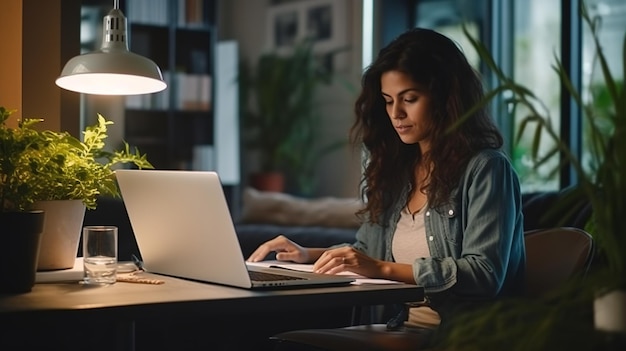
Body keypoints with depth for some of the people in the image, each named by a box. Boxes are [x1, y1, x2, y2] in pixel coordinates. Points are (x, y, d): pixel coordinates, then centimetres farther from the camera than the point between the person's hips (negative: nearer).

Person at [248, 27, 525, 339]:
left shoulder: (484, 168, -6)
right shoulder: (394, 167, 13)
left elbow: (485, 273, -15)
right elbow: (367, 252, 24)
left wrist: (384, 268, -20)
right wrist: (309, 255, 6)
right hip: (399, 328, 6)